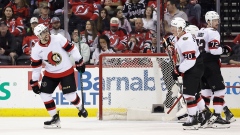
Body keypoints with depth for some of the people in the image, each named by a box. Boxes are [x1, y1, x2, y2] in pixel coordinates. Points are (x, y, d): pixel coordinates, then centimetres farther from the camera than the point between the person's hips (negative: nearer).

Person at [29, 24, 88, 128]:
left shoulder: (58, 39, -17)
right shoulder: (36, 50, -9)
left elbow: (71, 49, -9)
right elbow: (35, 67, -1)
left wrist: (79, 62, -5)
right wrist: (34, 82, 0)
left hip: (66, 71, -3)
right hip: (50, 74, 3)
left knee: (69, 95, -9)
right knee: (44, 94, -7)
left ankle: (81, 108, 24)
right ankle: (55, 118, 5)